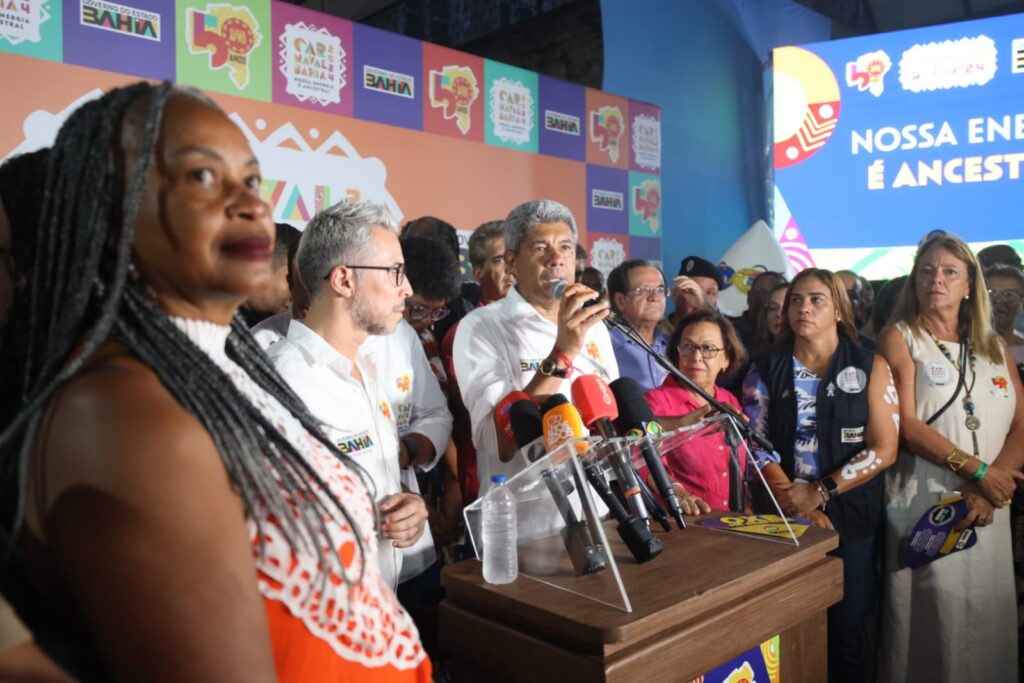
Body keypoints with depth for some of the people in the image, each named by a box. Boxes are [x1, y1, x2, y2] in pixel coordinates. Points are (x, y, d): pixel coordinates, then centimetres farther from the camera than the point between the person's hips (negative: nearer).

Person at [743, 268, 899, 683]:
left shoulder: (871, 368, 3)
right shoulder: (766, 371, 5)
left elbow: (884, 449, -5)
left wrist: (820, 493, -13)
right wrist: (795, 502, -15)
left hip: (851, 519, 0)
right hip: (784, 518, 1)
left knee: (849, 629, 8)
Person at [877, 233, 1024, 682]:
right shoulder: (899, 338, 1)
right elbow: (905, 424, -10)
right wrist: (979, 471, -13)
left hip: (986, 510, 4)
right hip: (923, 509, -4)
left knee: (987, 620, 10)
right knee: (931, 624, 0)